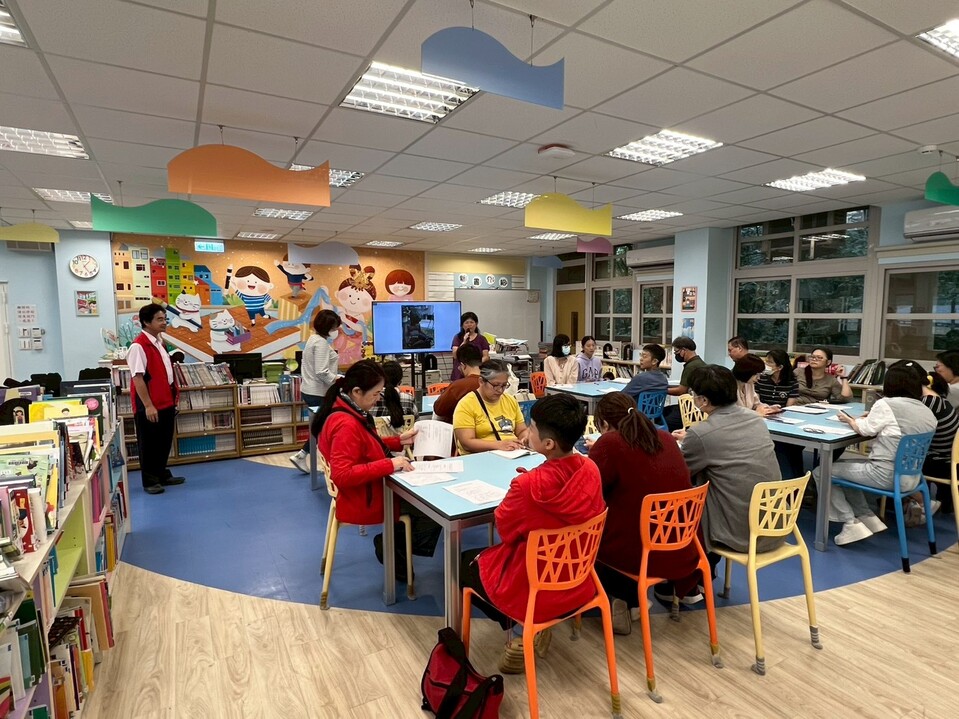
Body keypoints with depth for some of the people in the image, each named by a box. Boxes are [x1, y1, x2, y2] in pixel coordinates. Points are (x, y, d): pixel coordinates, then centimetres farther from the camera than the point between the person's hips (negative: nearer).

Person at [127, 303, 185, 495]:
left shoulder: (159, 343, 11)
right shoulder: (138, 346, -17)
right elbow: (138, 378, -20)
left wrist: (173, 398, 18)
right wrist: (148, 405, -22)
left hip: (166, 403, 9)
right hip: (149, 406, -9)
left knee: (165, 442, 17)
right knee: (149, 444, 4)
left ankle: (162, 475, 30)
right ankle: (149, 481, 16)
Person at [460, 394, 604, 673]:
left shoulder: (528, 486, -31)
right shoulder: (590, 469, -13)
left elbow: (504, 529, -12)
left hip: (532, 592, -6)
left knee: (465, 563, 20)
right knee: (491, 554, 30)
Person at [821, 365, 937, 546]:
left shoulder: (886, 404, -13)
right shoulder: (927, 411, 9)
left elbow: (865, 430, -3)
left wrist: (849, 419, 15)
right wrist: (875, 417, 19)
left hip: (887, 476, -8)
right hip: (910, 477, 9)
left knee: (822, 472, 2)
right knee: (843, 464, 26)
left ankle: (851, 523, -1)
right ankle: (867, 517, 21)